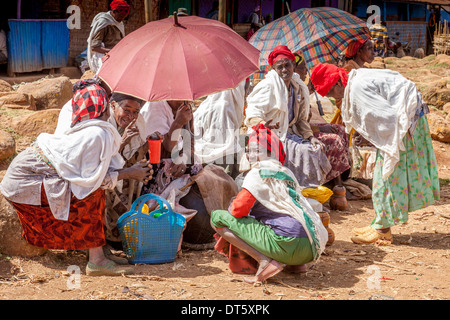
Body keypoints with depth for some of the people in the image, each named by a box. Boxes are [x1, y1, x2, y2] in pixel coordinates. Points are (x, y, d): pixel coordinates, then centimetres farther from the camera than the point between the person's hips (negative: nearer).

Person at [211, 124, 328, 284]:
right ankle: (296, 263, 15)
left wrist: (232, 204, 16)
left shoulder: (259, 173, -2)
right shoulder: (286, 172, 22)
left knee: (217, 217, -2)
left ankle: (266, 261, -11)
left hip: (287, 245, -8)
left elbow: (238, 209, -9)